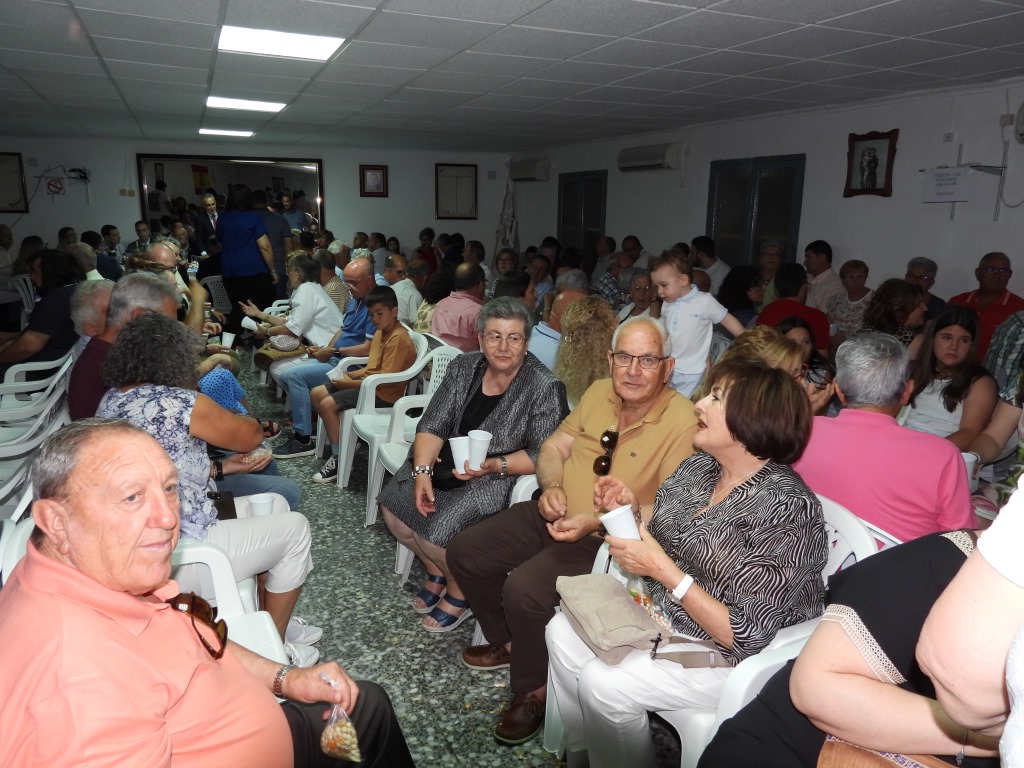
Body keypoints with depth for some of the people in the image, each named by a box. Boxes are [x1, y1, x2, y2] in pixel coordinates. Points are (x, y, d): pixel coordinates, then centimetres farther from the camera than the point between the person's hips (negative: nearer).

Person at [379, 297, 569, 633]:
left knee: (437, 529, -22)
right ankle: (437, 573, 21)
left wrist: (493, 465, -28)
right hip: (452, 463, 7)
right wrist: (422, 471, -17)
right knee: (393, 503, -4)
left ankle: (460, 593, 12)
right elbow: (434, 425, -2)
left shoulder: (545, 388, -17)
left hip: (504, 477, -6)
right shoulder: (464, 367, -1)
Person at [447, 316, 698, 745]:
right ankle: (510, 643, 27)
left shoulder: (682, 423, -19)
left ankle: (534, 690, 3)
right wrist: (551, 488, -11)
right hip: (553, 515, 8)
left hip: (610, 540, -7)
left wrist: (596, 522, -25)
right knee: (464, 553, 5)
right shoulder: (598, 392, 1)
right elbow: (555, 446, 10)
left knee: (524, 589, -27)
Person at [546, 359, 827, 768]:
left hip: (731, 655, -8)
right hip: (659, 609, 9)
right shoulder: (699, 466, -3)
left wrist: (660, 568, -28)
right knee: (563, 632, 2)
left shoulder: (785, 510, -28)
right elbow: (666, 529, 15)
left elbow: (746, 635, -28)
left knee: (602, 682, -20)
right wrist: (632, 508, -6)